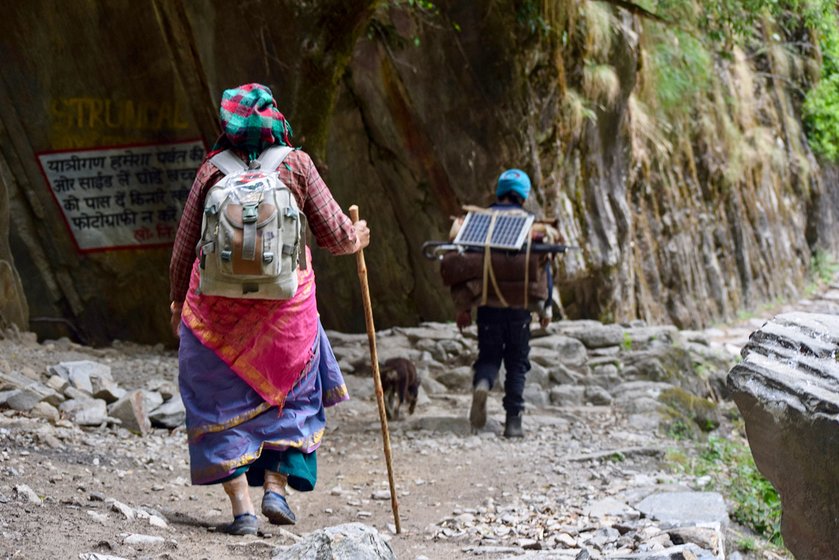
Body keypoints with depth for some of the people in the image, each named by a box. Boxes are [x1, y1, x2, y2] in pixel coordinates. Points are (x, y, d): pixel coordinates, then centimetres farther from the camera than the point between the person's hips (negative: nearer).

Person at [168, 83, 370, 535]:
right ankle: (277, 484, 7)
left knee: (223, 402, 9)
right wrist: (356, 239, 26)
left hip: (216, 303, 0)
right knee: (288, 392, 19)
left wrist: (178, 301, 21)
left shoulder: (213, 170, 0)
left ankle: (241, 505, 2)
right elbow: (333, 234, 3)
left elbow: (183, 247, 5)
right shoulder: (296, 164, -1)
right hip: (285, 300, 0)